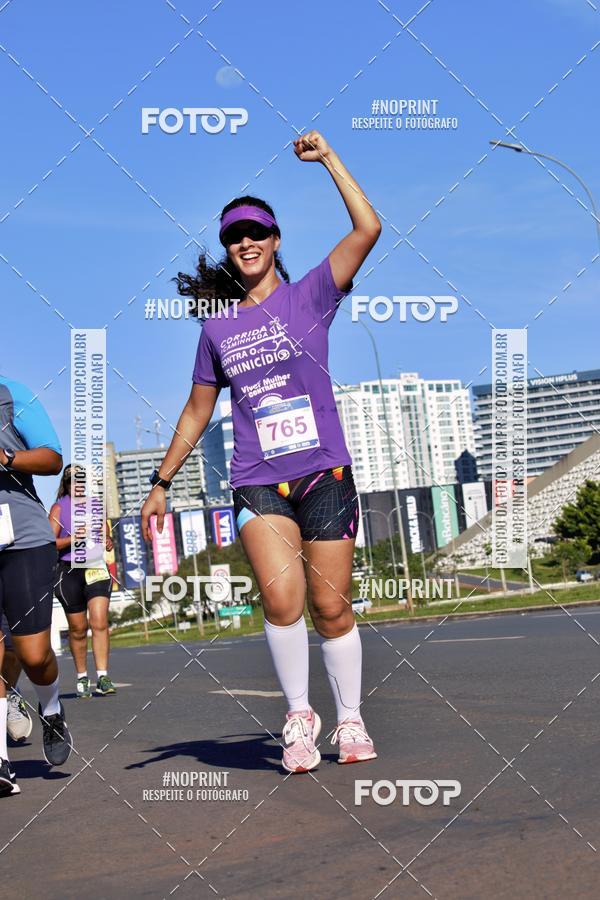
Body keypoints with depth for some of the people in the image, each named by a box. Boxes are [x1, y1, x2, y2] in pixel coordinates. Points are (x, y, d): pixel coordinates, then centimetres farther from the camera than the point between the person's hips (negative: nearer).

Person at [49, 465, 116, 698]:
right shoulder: (59, 508, 0)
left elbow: (105, 533, 20)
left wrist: (107, 541, -3)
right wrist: (73, 539, -21)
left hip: (96, 567, 2)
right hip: (69, 570, -2)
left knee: (100, 622, -13)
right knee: (78, 628, 5)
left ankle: (102, 678, -15)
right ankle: (81, 678, 20)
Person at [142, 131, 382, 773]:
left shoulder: (309, 297, 5)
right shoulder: (217, 328, 12)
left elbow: (367, 227, -7)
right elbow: (197, 411, 21)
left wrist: (327, 157, -4)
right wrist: (162, 483, 20)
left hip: (325, 476, -1)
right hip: (257, 484, 1)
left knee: (331, 608, 1)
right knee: (281, 595, -21)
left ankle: (350, 720, 19)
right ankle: (298, 715, -3)